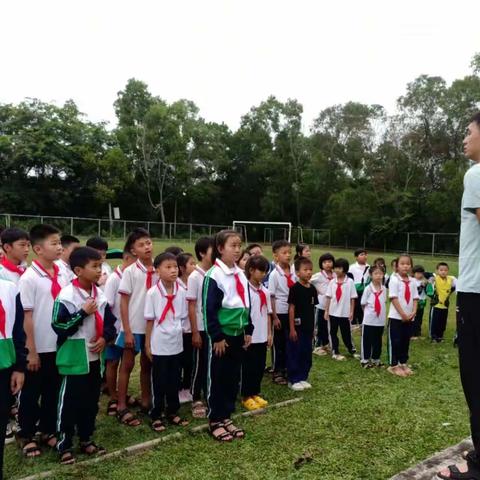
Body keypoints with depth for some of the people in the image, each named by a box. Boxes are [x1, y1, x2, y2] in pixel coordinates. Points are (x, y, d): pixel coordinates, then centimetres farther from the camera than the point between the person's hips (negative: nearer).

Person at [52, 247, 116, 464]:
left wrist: (105, 337, -7)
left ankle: (86, 439, 31)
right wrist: (83, 313, -23)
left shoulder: (100, 295, 3)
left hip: (95, 357, 6)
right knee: (69, 402, 5)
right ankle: (64, 444, 20)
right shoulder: (66, 296, -16)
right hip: (74, 359, -6)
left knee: (91, 401, 16)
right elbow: (58, 326, -18)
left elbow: (110, 321, 11)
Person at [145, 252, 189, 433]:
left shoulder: (182, 291, -2)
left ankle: (172, 412, 29)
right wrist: (148, 345, -5)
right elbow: (150, 320, -8)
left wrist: (180, 333, 7)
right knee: (159, 382, 7)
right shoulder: (152, 293, -12)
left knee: (174, 381, 14)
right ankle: (156, 416, 21)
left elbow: (182, 316, 8)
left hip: (176, 343, 4)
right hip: (159, 344, -4)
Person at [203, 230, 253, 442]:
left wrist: (248, 330, 12)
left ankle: (226, 417, 27)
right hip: (222, 335, -7)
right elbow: (209, 309, -16)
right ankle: (214, 421, 17)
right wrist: (217, 336, -16)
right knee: (217, 379, 4)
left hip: (238, 334, 7)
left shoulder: (241, 275, 8)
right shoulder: (214, 275, -14)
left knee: (233, 378, 14)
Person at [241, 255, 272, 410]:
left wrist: (269, 333, 11)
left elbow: (268, 314, 12)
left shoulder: (265, 291, 7)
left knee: (260, 366, 14)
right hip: (250, 337, -6)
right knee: (248, 367, 5)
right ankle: (246, 396, 18)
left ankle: (255, 393, 28)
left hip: (262, 337, 6)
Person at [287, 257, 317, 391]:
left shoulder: (312, 289, 6)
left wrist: (313, 327, 15)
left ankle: (302, 378, 26)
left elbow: (312, 309, 13)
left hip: (308, 327, 7)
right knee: (294, 354, 2)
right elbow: (291, 308, -13)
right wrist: (292, 328, -15)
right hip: (297, 327, -7)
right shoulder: (295, 288, -13)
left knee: (307, 354, 13)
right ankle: (293, 380, 13)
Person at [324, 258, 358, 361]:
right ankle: (335, 352, 20)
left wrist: (351, 312, -4)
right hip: (333, 312, 2)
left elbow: (352, 298, -4)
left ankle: (352, 350, 30)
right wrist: (326, 311, -1)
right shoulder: (332, 282, -1)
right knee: (333, 333, 8)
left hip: (345, 313, -2)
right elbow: (328, 297, 1)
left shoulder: (350, 281, -7)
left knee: (346, 333, 10)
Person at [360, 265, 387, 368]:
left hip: (380, 320, 4)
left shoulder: (384, 289, 3)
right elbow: (363, 304, -3)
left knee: (378, 341, 14)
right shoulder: (368, 288, -10)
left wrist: (384, 315, 8)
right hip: (369, 320, -4)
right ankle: (365, 360, 15)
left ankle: (376, 359, 26)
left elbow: (384, 303, 14)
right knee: (367, 341, 4)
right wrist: (370, 311, -4)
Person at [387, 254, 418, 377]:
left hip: (409, 318, 5)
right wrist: (403, 314, -16)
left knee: (405, 341, 13)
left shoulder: (412, 281, 7)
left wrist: (413, 313, -7)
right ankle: (394, 365, 10)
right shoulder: (394, 280, -10)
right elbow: (394, 298, -15)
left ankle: (403, 363, 25)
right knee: (395, 341, 1)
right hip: (396, 317, -5)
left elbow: (415, 298, 7)